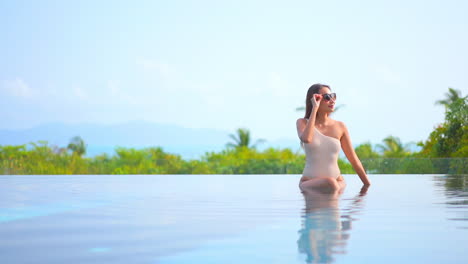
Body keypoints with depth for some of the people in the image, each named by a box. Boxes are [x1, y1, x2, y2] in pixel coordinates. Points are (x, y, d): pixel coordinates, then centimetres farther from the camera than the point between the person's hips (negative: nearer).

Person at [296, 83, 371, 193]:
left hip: (337, 181, 7)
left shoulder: (340, 126, 5)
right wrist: (314, 109, -17)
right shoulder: (303, 122, 1)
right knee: (330, 183, -36)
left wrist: (368, 185, 8)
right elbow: (306, 139, -24)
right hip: (310, 182, -7)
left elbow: (354, 159, 9)